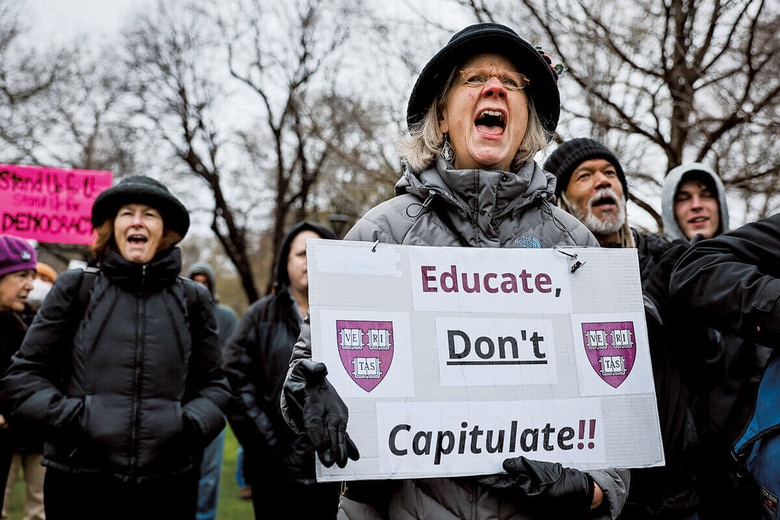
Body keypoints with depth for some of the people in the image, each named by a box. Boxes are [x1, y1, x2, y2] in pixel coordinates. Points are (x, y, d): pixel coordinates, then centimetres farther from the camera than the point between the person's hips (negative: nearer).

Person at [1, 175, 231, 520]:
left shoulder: (192, 299, 8)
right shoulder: (76, 287, 4)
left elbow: (213, 384, 13)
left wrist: (191, 425, -5)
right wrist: (66, 417, -10)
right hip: (78, 483, -1)